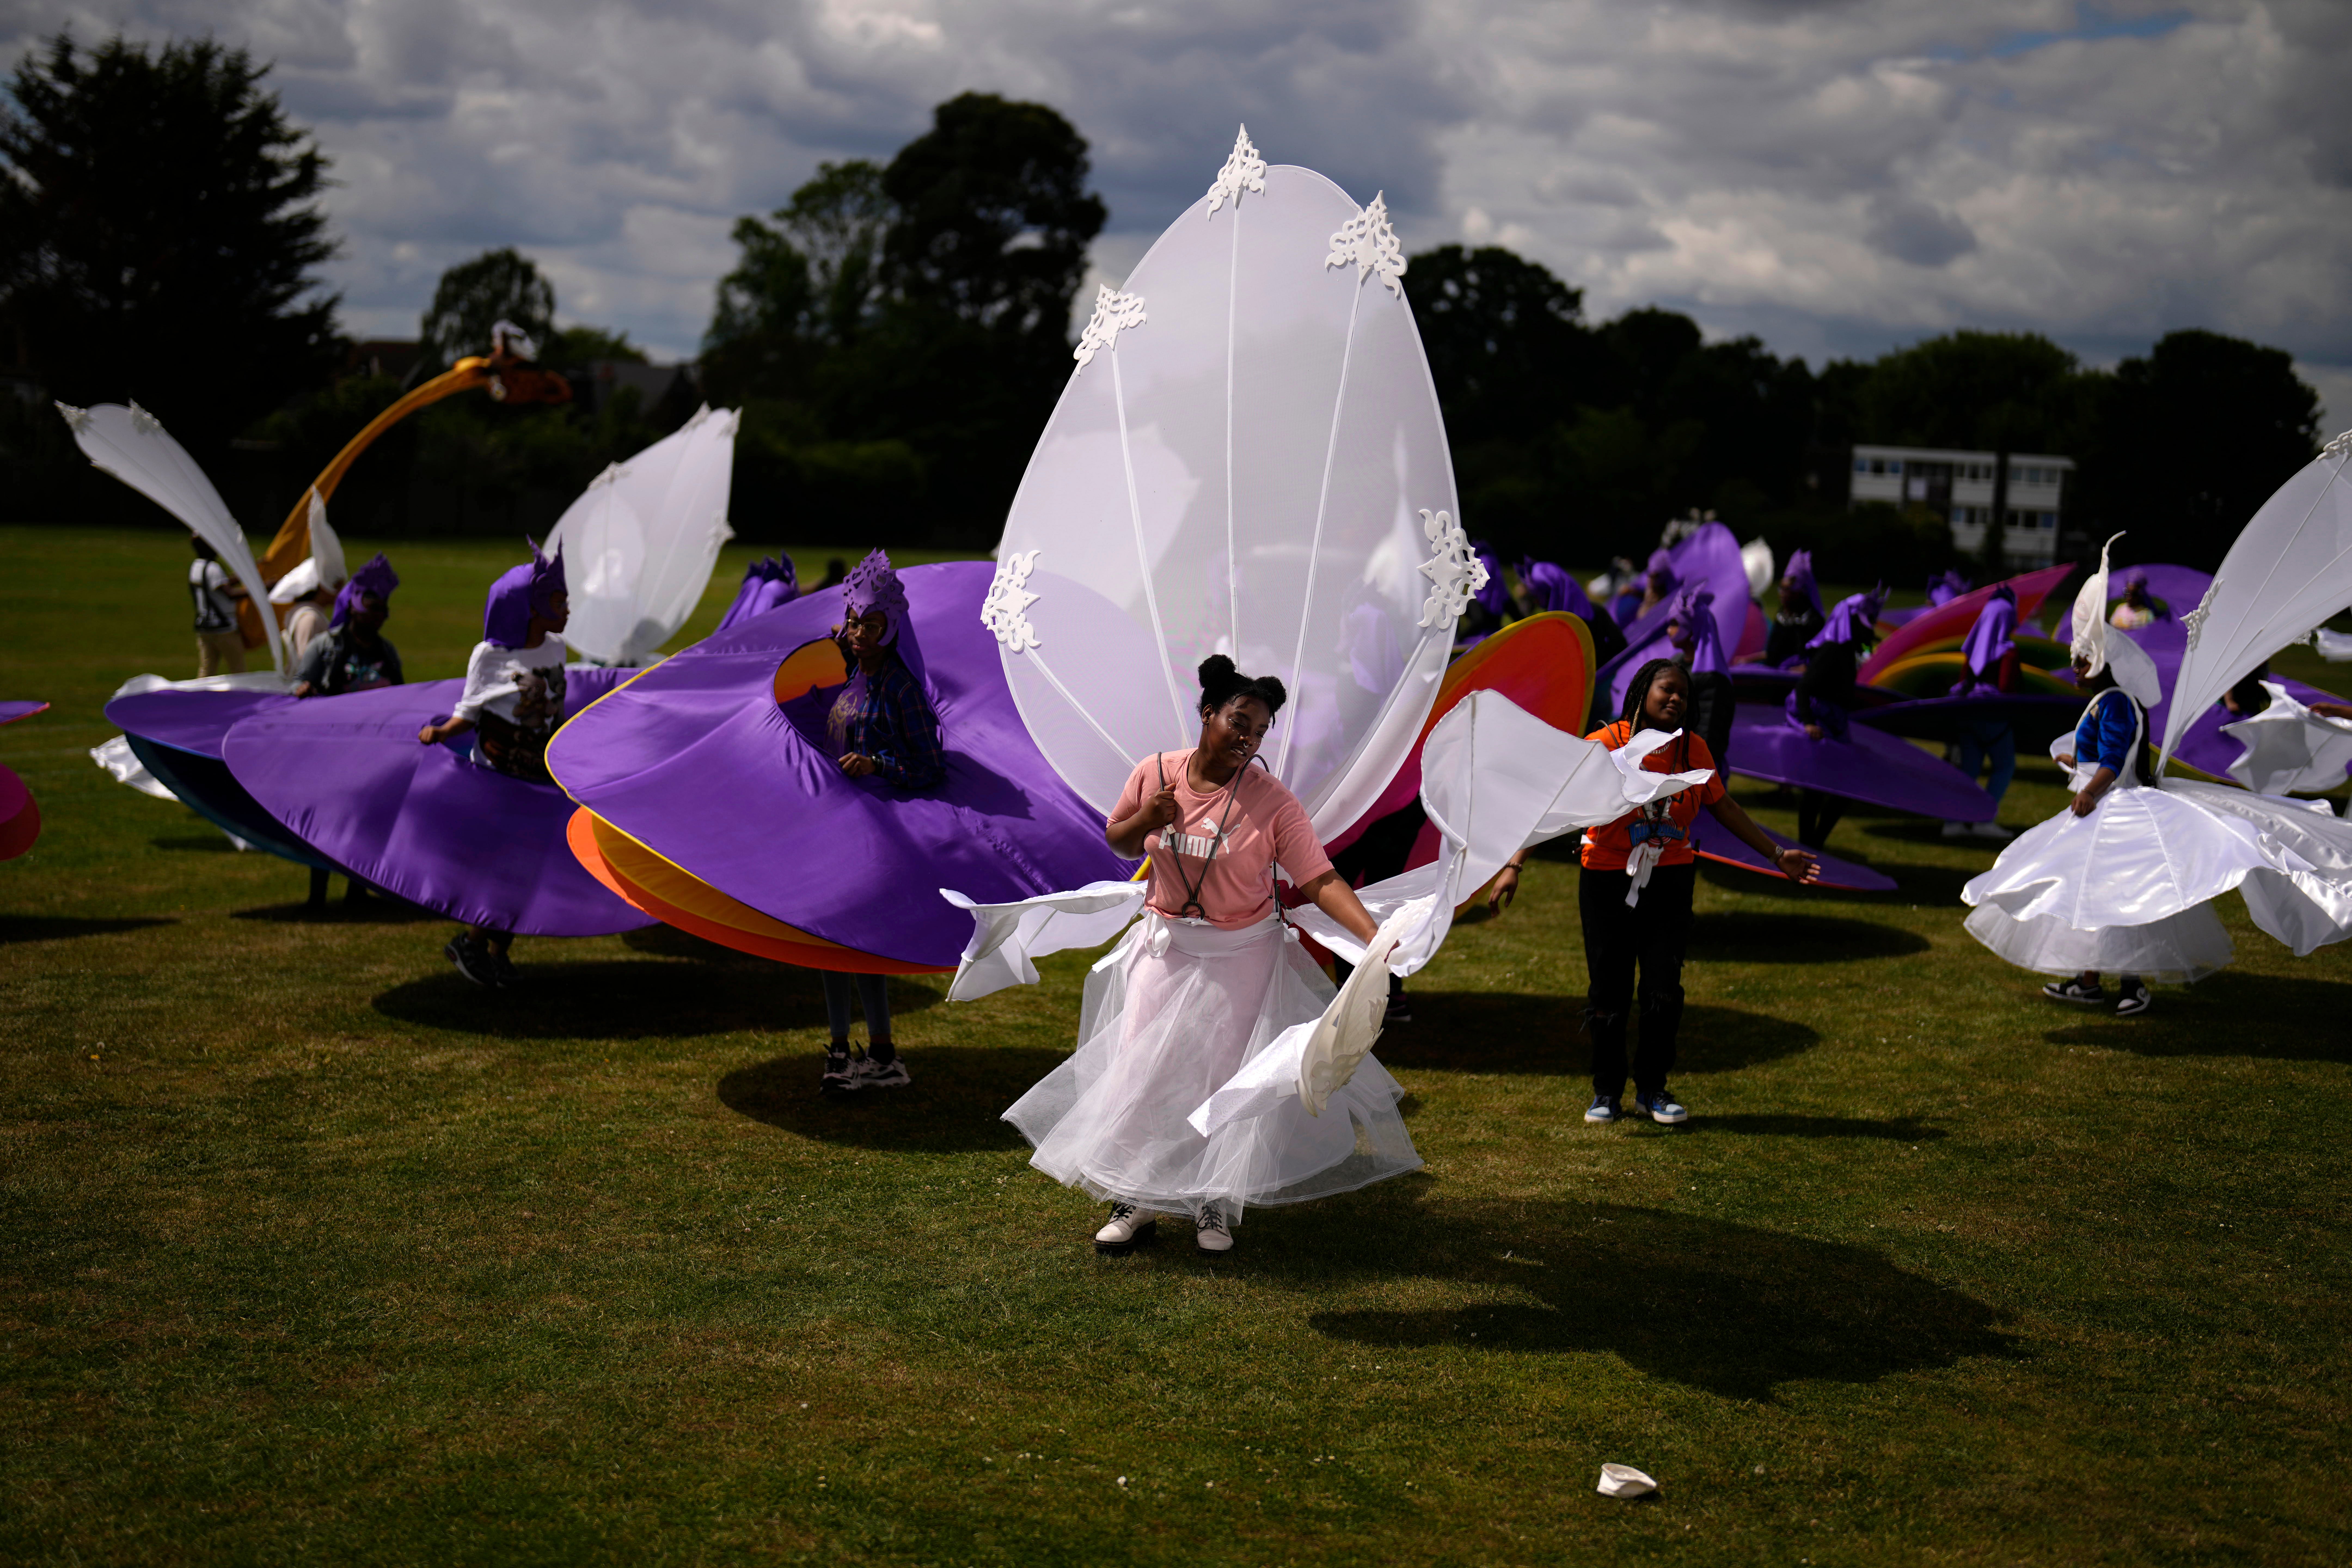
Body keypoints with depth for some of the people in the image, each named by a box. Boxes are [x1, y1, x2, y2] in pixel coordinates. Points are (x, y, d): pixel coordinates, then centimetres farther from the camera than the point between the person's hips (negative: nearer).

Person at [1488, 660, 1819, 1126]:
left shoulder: (1693, 750, 0)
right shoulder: (1605, 746, -12)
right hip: (1607, 880, -3)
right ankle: (1607, 1093, 22)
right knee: (1609, 991, 3)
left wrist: (1777, 855, 16)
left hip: (1669, 882, 3)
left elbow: (1722, 806, 14)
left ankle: (1653, 1091, 18)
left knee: (1664, 990, -1)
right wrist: (1515, 865, -21)